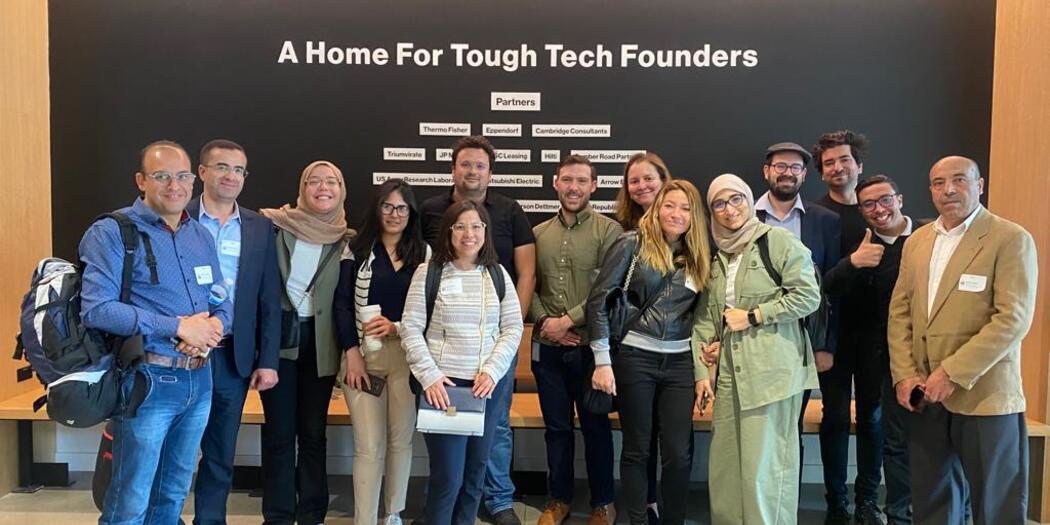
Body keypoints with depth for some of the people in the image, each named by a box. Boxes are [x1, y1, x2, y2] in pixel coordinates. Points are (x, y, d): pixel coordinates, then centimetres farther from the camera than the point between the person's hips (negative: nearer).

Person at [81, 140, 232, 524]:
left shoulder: (201, 236, 11)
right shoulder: (112, 232, -9)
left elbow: (223, 302, 13)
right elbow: (97, 310, -20)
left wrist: (213, 327, -10)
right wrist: (179, 327, -19)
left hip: (199, 380, 6)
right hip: (147, 381, -6)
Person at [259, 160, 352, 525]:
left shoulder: (347, 240, 2)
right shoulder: (273, 224, -4)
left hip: (320, 342, 2)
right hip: (278, 337, -1)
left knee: (313, 432, 9)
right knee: (279, 432, 5)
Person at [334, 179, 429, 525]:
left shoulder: (423, 252, 7)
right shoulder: (358, 249, 5)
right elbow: (342, 304, 1)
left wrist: (397, 328, -12)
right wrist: (352, 354, -8)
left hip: (407, 355, 1)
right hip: (363, 354, -1)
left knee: (401, 440, 8)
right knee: (369, 446, -4)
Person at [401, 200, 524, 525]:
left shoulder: (498, 274, 7)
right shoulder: (428, 272, -1)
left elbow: (513, 328, 5)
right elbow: (410, 329, -3)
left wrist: (492, 371, -8)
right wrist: (429, 376, -13)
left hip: (487, 385, 3)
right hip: (443, 384, -3)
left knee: (476, 472, 11)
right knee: (448, 476, -2)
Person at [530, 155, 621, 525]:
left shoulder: (608, 231, -5)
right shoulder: (538, 233, 8)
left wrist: (567, 321, -14)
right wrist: (544, 320, -7)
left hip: (590, 345, -3)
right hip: (547, 347, 4)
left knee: (595, 426, 8)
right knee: (557, 427, 14)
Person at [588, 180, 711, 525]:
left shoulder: (698, 257, 10)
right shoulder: (632, 243, -5)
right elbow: (599, 299, -8)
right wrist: (602, 360, -12)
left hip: (680, 362, 4)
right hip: (634, 357, -3)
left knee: (678, 452, 5)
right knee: (636, 449, 7)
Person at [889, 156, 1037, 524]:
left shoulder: (1011, 239, -6)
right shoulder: (917, 241, 12)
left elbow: (1013, 319, -15)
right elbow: (900, 311, 10)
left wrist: (952, 373, -20)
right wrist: (904, 375, -2)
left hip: (985, 395, -5)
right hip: (925, 396, 5)